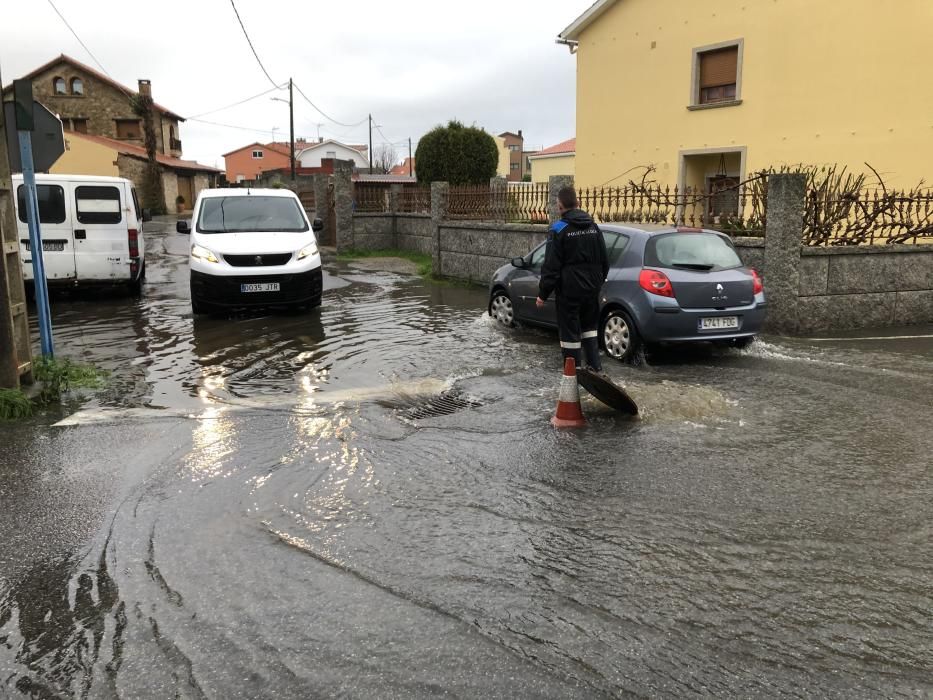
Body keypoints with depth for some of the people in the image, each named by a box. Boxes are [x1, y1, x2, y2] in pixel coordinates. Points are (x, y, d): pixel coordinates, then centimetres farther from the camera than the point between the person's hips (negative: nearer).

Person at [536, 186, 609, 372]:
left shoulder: (559, 229, -12)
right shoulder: (593, 227, 8)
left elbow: (551, 266, -14)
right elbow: (604, 261, 15)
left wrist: (543, 294, -8)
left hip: (569, 290, -6)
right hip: (591, 288, 6)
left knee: (570, 332, 1)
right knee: (590, 326, 21)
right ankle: (595, 365, 20)